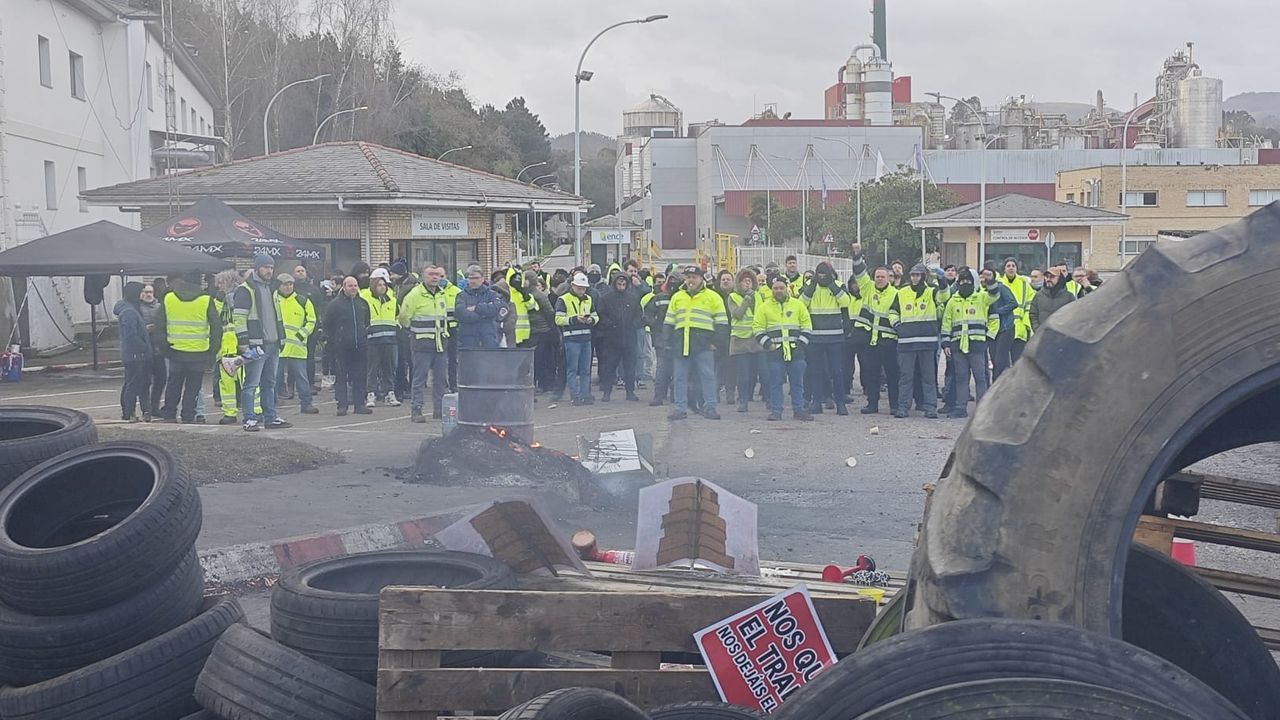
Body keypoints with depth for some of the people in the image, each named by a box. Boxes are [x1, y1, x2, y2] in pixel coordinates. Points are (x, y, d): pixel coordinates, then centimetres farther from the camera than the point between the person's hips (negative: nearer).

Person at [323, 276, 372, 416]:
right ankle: (342, 405, 1)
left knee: (360, 376, 5)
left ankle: (360, 404, 10)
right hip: (342, 347, -4)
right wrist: (334, 340, -2)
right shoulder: (335, 304, -1)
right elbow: (327, 325, 2)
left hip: (360, 346, 4)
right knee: (341, 377, -2)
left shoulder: (363, 303, 13)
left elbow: (367, 322, 24)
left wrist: (365, 335, 13)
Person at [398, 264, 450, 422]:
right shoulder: (415, 294, -9)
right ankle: (416, 410, -4)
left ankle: (439, 409, 17)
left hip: (441, 342, 6)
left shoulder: (443, 294, 11)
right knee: (420, 377, -6)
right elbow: (404, 318, -5)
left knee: (441, 378, 8)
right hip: (422, 343, -6)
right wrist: (416, 332, 7)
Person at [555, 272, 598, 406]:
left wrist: (591, 319, -3)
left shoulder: (588, 299, 16)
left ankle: (586, 395, 11)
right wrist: (574, 319, -19)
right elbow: (558, 319, -9)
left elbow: (596, 316, 20)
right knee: (572, 369, -3)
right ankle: (575, 396, -2)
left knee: (586, 370, 7)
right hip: (572, 338, -5)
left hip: (586, 337, 6)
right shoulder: (563, 300, -2)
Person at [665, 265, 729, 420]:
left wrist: (717, 342, -6)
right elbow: (669, 322, 20)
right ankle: (680, 408, 8)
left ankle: (709, 407, 2)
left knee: (707, 376, -3)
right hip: (681, 343, 3)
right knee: (680, 377, 3)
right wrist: (669, 342, 11)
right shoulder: (677, 297, 16)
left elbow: (722, 322, 3)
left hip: (703, 343, -3)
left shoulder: (713, 297, 5)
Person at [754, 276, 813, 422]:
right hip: (775, 351, -1)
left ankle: (799, 410, 11)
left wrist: (801, 343, 0)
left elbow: (807, 325, 10)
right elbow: (757, 327, 4)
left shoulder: (798, 305, 8)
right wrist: (767, 344, -6)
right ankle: (775, 411, 6)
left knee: (797, 382, 4)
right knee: (775, 382, 0)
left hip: (796, 351, 1)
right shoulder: (764, 307, 5)